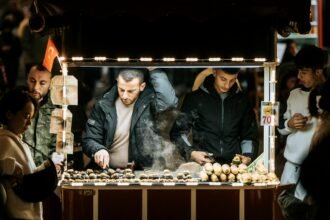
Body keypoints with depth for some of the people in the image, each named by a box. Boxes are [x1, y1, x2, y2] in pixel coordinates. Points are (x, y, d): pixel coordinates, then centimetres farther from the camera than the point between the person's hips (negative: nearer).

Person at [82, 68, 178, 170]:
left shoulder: (149, 101, -6)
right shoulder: (104, 105, 0)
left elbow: (169, 101, -29)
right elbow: (89, 140, 2)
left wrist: (154, 70, -18)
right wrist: (98, 150, -22)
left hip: (140, 173, -2)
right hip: (109, 172, 2)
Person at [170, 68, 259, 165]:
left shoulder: (242, 100, 13)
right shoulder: (196, 98, 5)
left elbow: (250, 135, 23)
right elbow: (178, 132, 9)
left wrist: (248, 156, 3)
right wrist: (191, 153, -8)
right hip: (203, 167, -2)